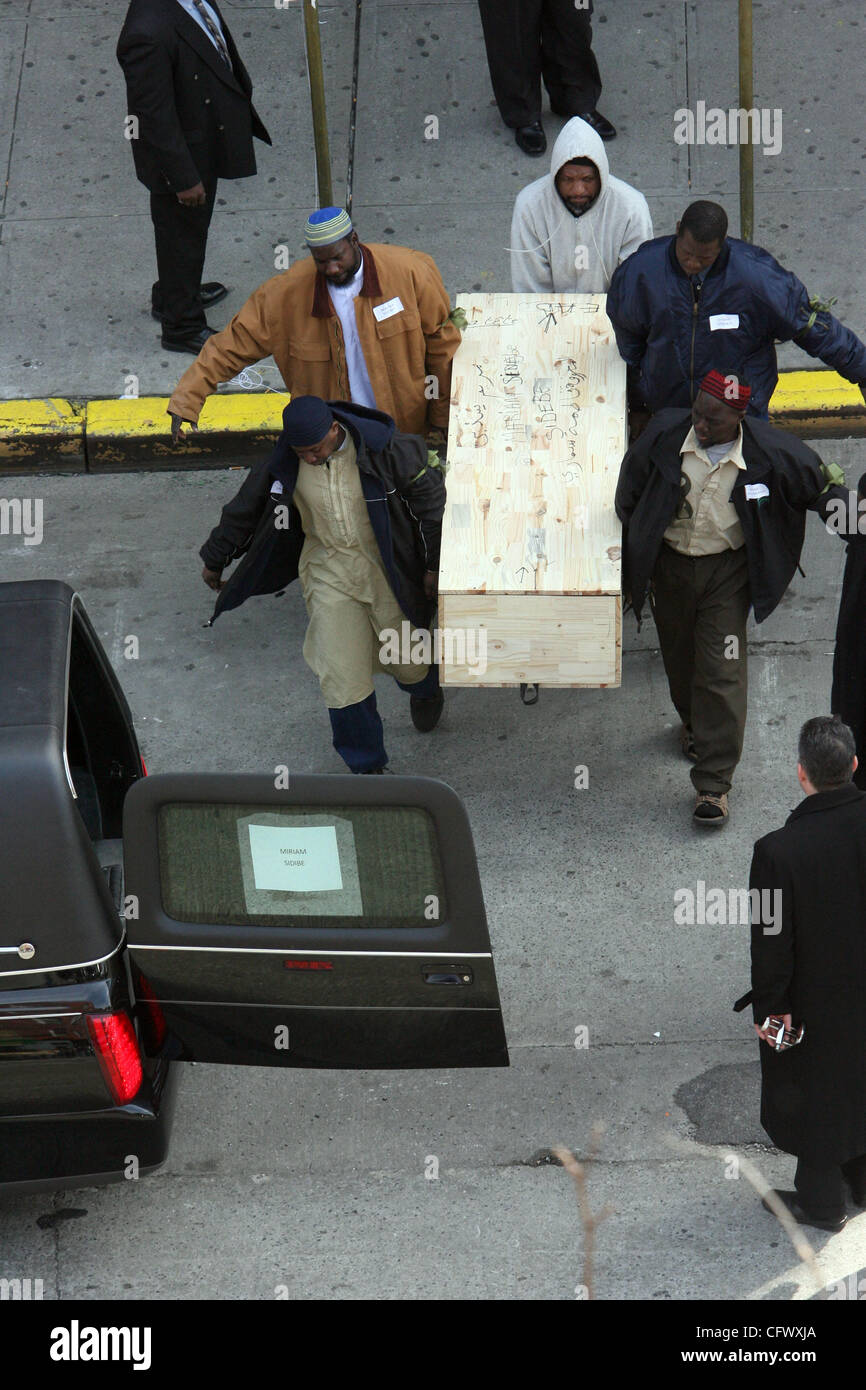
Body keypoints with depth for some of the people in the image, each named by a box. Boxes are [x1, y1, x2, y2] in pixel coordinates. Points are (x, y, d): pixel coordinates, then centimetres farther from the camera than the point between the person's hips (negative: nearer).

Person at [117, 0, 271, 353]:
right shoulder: (149, 33, -37)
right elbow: (154, 116, -30)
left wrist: (242, 91, 21)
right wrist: (183, 178, -23)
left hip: (209, 134, 9)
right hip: (181, 153, -9)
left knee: (194, 223, 29)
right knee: (182, 233, 13)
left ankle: (172, 296, 54)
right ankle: (182, 327, 35)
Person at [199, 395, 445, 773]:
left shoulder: (383, 449, -18)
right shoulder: (284, 466, -10)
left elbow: (430, 499, -7)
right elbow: (243, 511, 6)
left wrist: (434, 564, -2)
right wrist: (214, 561, 19)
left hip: (385, 568, -1)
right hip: (328, 573, 1)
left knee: (407, 663, 11)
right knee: (342, 677, -7)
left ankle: (426, 690, 52)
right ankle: (367, 767, 12)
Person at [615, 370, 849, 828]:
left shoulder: (769, 452, -18)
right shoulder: (664, 434, -16)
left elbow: (819, 482, 3)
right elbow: (628, 498, 1)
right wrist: (629, 564, 5)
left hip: (728, 569, -2)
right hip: (670, 564, 2)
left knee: (722, 672, -9)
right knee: (679, 658, 20)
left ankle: (713, 782, -2)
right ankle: (693, 722, 53)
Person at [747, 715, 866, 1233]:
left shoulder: (779, 850, -31)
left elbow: (772, 942, -21)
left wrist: (769, 1008, -7)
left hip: (818, 1001, -4)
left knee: (815, 1095, 17)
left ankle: (822, 1201, 35)